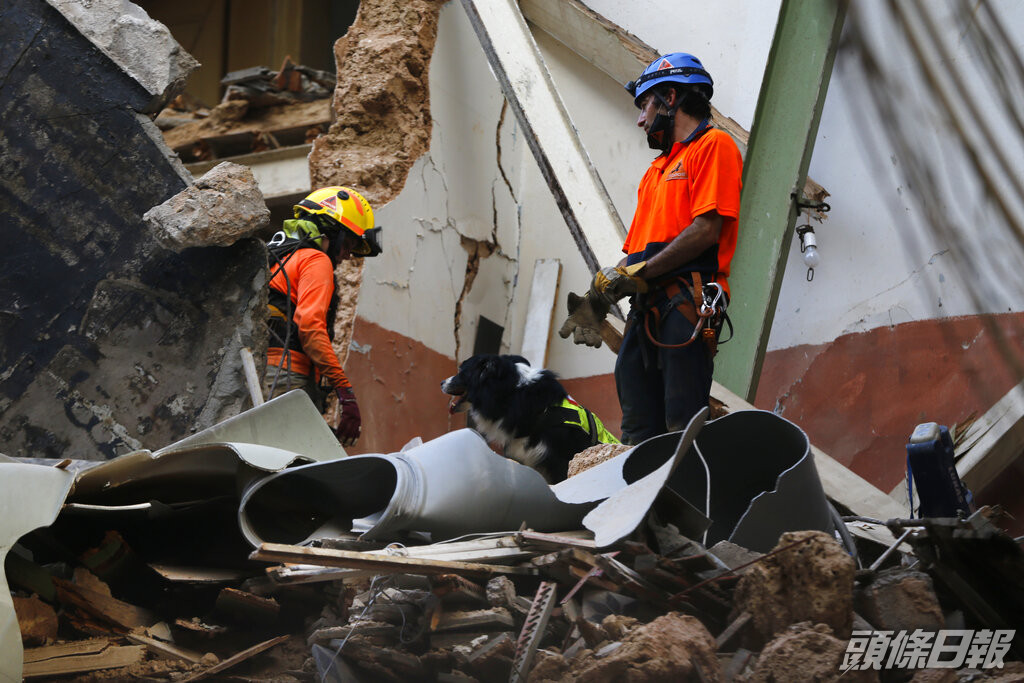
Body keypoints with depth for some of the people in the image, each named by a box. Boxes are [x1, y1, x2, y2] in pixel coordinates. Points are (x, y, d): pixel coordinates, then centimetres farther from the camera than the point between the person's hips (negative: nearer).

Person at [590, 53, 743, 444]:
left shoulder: (713, 145, 2)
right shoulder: (658, 167, 29)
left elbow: (706, 231, -12)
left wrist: (639, 273, -10)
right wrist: (608, 284, 6)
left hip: (685, 300, -9)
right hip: (646, 307, 9)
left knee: (682, 430, -14)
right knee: (639, 434, 4)